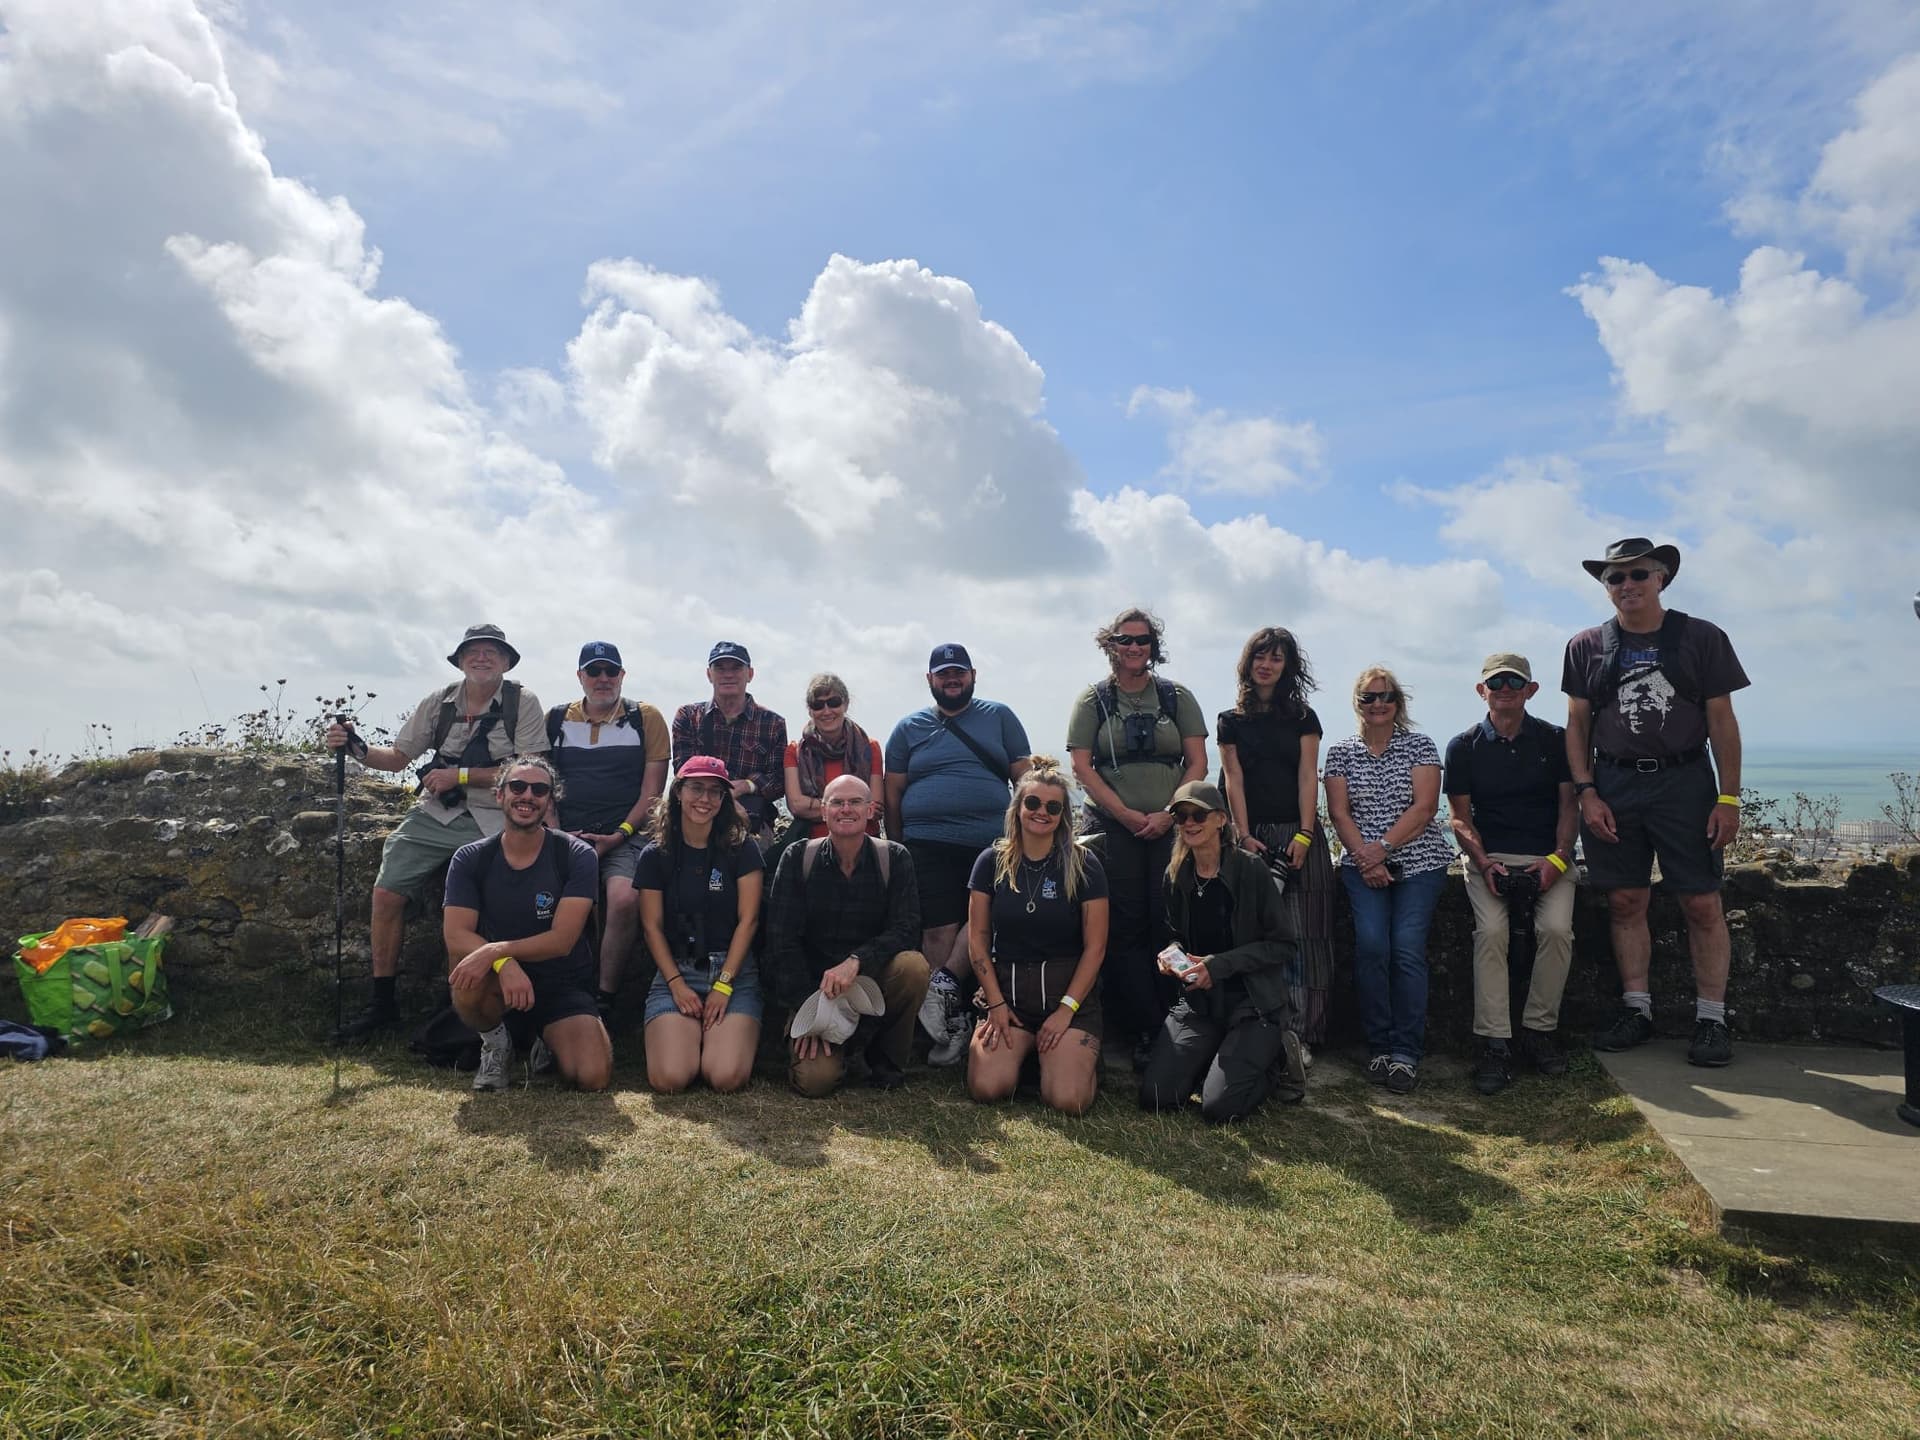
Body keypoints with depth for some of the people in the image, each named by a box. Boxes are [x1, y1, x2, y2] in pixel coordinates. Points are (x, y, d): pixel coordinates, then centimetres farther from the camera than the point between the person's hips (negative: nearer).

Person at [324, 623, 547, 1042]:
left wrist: (460, 775, -13)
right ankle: (382, 1004, 10)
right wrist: (358, 749, -6)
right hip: (433, 814, 5)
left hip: (490, 820, -4)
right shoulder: (439, 702, 9)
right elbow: (398, 757, 13)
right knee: (386, 893, -4)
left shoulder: (522, 702, -3)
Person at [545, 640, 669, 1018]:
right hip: (566, 836, 2)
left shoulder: (646, 718, 8)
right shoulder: (556, 719, 15)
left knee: (624, 899, -31)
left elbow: (652, 789, 4)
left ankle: (604, 1001, -16)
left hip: (623, 836, -2)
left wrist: (620, 835, -7)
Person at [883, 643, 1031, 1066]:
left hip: (992, 842, 0)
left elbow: (1025, 777, 9)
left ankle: (946, 985, -2)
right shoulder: (909, 728, 13)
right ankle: (953, 1020, 3)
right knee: (938, 931, -5)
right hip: (928, 845, 0)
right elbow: (893, 793, 14)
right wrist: (898, 846, 10)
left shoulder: (1000, 717, 12)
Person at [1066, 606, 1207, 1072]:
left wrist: (1167, 815, -8)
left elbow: (1197, 763, 5)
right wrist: (1129, 816, -9)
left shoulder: (1177, 696, 10)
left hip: (1171, 828, 1)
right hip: (1111, 829, -1)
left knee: (1169, 926, -2)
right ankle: (1138, 1032, 5)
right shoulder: (1093, 700, 7)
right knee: (1124, 929, -2)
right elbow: (1082, 767, 0)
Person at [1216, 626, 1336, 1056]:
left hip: (1298, 835, 0)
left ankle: (1301, 1034, -1)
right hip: (1255, 836, 0)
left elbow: (1308, 777, 0)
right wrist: (1245, 836, -7)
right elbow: (1233, 780, 3)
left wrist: (1305, 835, -10)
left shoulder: (1303, 718, 9)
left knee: (1300, 936, -4)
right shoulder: (1231, 721, 10)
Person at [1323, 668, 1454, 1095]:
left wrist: (1383, 847, -14)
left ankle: (1406, 1054, -7)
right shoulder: (1340, 752, 9)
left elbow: (1425, 807, -5)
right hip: (1361, 864, 1)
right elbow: (1338, 812, 3)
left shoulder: (1419, 746, 5)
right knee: (1371, 945, -15)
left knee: (1408, 948, -14)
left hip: (1419, 863, -1)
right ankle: (1379, 1047, -4)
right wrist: (1365, 856, -11)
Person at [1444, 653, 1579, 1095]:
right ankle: (1495, 1044, -23)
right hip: (1489, 856, -1)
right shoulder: (1463, 747, 6)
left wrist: (1558, 858, -10)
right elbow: (1460, 817, 5)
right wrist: (1485, 863, -12)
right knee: (1491, 930, -26)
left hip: (1548, 856, 1)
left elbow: (1569, 806, 6)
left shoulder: (1555, 739, 8)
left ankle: (1539, 1030, -9)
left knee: (1556, 927, -26)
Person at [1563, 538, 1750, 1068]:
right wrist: (1586, 793, -3)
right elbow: (1577, 725, 7)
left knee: (1702, 903, -2)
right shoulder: (1586, 647, 7)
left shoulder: (1702, 638, 3)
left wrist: (1729, 798, -4)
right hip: (1613, 786, 2)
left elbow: (1722, 721, 1)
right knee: (1625, 902, 5)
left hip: (1684, 782, -1)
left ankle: (1711, 1019, 7)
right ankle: (1636, 1009, 15)